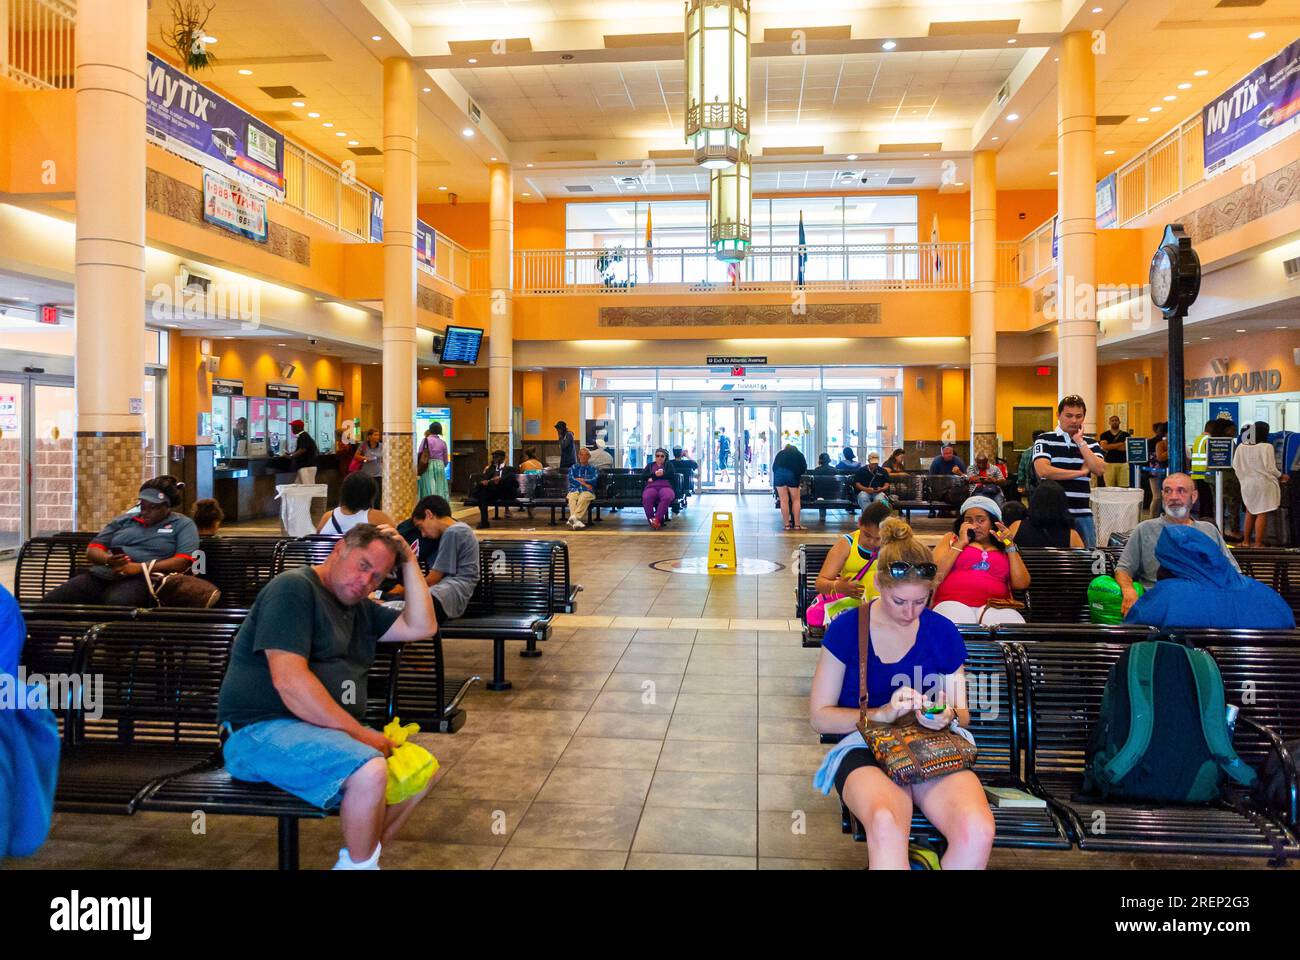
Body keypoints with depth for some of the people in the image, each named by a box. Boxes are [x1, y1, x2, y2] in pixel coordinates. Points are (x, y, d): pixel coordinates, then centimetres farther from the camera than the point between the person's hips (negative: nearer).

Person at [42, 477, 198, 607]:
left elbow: (183, 561, -6)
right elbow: (92, 550, 20)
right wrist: (107, 559, -5)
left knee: (116, 605, -41)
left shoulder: (183, 524, 8)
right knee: (49, 602, -18)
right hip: (100, 574, 6)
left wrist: (141, 567, -16)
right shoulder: (124, 520, 24)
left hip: (141, 579, -6)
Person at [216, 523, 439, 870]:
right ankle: (359, 863, -6)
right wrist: (360, 733, -19)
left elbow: (422, 627, 10)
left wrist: (409, 562, 5)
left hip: (330, 729, 9)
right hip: (261, 731, -9)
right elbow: (290, 681, -20)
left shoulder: (360, 607, 18)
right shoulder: (294, 588, -10)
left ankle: (356, 861, 5)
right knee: (369, 771, -31)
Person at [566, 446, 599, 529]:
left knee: (583, 498, -39)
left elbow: (593, 480, 0)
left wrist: (579, 479, 2)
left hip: (587, 491, -1)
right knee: (572, 498, -36)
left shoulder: (593, 469, 20)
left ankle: (574, 518, -57)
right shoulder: (573, 468, 24)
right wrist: (585, 484, -4)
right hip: (574, 490, 1)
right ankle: (576, 520, -56)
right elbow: (571, 479, 5)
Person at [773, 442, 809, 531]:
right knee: (795, 500, 6)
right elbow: (804, 468, 15)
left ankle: (787, 525, 3)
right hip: (792, 474, -1)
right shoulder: (799, 454, 27)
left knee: (783, 501, 1)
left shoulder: (780, 453, 30)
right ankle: (797, 524, 3)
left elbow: (773, 467, 22)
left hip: (778, 474, 1)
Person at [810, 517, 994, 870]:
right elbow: (819, 716, 1)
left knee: (977, 831, -31)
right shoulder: (846, 628, -1)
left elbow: (962, 714, 16)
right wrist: (881, 714, -15)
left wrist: (949, 717, -9)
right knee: (886, 826, -40)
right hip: (864, 747, -3)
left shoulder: (943, 632, 6)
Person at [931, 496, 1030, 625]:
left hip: (995, 608, 2)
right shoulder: (952, 539, 20)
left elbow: (1021, 584, 8)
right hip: (954, 603, -2)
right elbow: (935, 575, 4)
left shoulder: (1005, 548, 24)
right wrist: (960, 543, 4)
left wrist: (1009, 545, 7)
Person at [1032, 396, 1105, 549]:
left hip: (1083, 514, 4)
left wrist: (1080, 442, -6)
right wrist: (1080, 472, -8)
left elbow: (1100, 470, -5)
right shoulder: (1045, 440, 0)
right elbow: (1043, 470, -16)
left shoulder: (1090, 443, 12)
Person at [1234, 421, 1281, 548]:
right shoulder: (1266, 447, -15)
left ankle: (1245, 541, 22)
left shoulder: (1241, 447, -1)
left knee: (1250, 512, 18)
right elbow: (1270, 468, -14)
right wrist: (1280, 476, 4)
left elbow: (1235, 465, 5)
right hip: (1263, 484, -5)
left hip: (1247, 484, 5)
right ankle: (1258, 544, 1)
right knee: (1262, 514, 1)